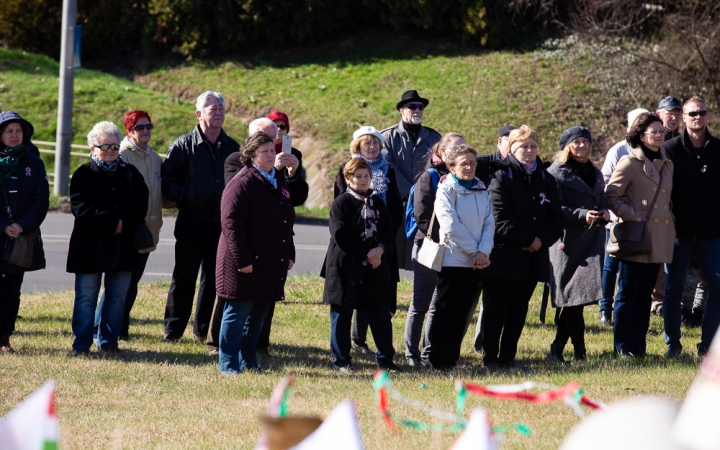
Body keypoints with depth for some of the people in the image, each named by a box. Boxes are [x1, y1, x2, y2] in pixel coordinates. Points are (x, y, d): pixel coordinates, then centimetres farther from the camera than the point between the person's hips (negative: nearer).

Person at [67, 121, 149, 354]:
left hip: (122, 247, 3)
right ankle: (82, 343, 6)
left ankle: (108, 341, 16)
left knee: (117, 296, 6)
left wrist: (124, 224, -16)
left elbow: (141, 207, 2)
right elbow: (81, 209, -11)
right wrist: (113, 222, -16)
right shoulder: (83, 174, 0)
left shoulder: (131, 174, 9)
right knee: (86, 296, 0)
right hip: (89, 247, -3)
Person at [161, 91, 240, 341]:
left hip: (222, 223, 4)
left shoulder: (232, 148, 10)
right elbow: (167, 180, -3)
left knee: (214, 278, 8)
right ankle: (173, 329, 5)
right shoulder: (183, 146, -2)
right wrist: (185, 198, -15)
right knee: (184, 276, -1)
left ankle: (203, 328, 18)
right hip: (192, 223, -4)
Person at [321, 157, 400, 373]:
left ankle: (385, 358, 13)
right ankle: (341, 360, 10)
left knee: (381, 314, 5)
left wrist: (380, 249, -13)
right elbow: (341, 235, -14)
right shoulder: (341, 203, -5)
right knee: (342, 315, 2)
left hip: (375, 266, 5)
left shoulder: (377, 203, 12)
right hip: (346, 267, -5)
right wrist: (365, 255, -15)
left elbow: (389, 232, 8)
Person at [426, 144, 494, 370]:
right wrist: (474, 251, -13)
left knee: (462, 311, 8)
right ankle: (439, 360, 3)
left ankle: (452, 358, 14)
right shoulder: (446, 190, -7)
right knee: (445, 310, -1)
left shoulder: (481, 190, 10)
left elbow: (489, 223, 5)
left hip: (475, 261, 5)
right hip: (452, 259, -5)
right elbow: (451, 226, -14)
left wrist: (483, 251, -10)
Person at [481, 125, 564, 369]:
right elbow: (500, 218, -13)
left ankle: (508, 356, 16)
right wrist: (527, 239, -14)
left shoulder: (546, 179, 13)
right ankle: (490, 358, 2)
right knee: (496, 309, -2)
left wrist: (542, 239, -9)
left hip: (533, 256, 5)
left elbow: (556, 217, 8)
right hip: (504, 255, -5)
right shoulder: (501, 177, -4)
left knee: (519, 311, 9)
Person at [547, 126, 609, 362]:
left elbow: (602, 203, 26)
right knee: (573, 297, -8)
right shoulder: (557, 173, -3)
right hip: (568, 243, -6)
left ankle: (557, 350, 7)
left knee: (572, 300, 2)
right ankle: (579, 351, -4)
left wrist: (604, 214, 3)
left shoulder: (595, 174, 20)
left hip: (592, 243, 6)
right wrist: (582, 215, -21)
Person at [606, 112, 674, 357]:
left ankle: (638, 345, 15)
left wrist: (670, 219, 11)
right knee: (628, 294, -2)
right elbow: (611, 196, -9)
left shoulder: (667, 165, 15)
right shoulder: (630, 162, -6)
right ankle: (623, 346, 3)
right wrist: (632, 216, -14)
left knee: (645, 294, 10)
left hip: (658, 240, 6)